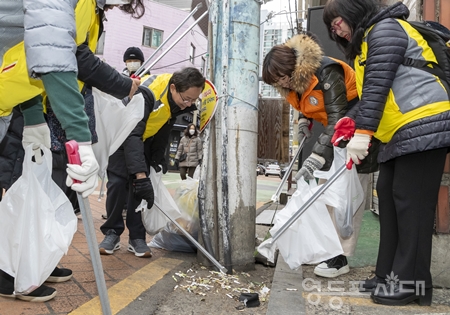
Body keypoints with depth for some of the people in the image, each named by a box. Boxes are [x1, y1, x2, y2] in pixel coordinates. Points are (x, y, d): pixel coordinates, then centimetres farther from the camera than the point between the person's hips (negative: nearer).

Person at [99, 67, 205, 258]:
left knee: (139, 185, -4)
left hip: (145, 137, 5)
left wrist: (158, 157, -9)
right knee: (117, 182, -12)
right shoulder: (146, 93, -40)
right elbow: (132, 135, -45)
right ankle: (112, 233, 3)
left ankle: (136, 237, 1)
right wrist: (140, 174, -50)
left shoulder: (178, 101, -18)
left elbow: (164, 130, -1)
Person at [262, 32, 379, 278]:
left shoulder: (327, 73, -29)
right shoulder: (294, 78, -3)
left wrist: (316, 157, -41)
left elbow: (338, 119, -34)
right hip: (334, 131, 9)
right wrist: (304, 120, -4)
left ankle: (341, 256, -10)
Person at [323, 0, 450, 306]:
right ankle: (391, 275, 15)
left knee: (411, 203, -8)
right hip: (402, 133, 10)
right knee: (389, 197, 8)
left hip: (424, 127, -10)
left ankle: (412, 282, 0)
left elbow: (378, 85, -17)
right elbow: (370, 91, 24)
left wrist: (362, 132, -21)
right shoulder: (367, 41, 25)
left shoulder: (385, 29, -6)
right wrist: (352, 122, 10)